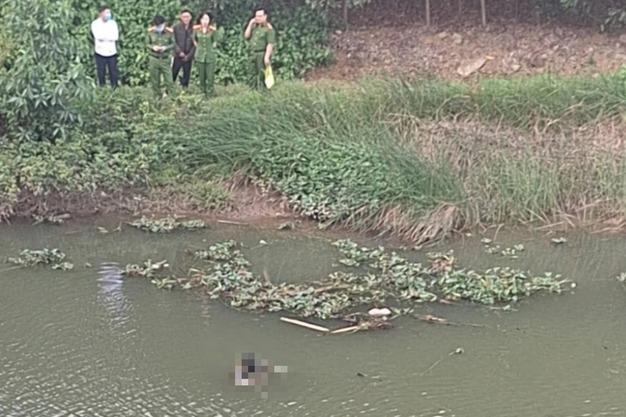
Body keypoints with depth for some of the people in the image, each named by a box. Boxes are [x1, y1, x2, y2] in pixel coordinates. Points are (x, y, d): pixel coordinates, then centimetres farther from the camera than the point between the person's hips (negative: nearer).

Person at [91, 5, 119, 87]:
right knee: (101, 72, 7)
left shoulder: (113, 23, 1)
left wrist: (104, 37, -15)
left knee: (113, 72, 5)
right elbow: (98, 36, -20)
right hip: (100, 53, -2)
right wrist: (110, 37, -11)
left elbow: (116, 37, -11)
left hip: (112, 52, 2)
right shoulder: (95, 24, -5)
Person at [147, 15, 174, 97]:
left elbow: (172, 44, -1)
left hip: (165, 60, -1)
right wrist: (153, 47, -17)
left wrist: (165, 48, -20)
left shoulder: (168, 33, -7)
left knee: (169, 81, -4)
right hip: (154, 59, 2)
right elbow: (147, 44, 5)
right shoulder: (151, 32, -3)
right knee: (155, 81, 10)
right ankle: (157, 97, 25)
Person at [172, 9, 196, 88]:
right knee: (172, 75, 1)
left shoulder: (194, 28, -3)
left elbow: (195, 44, -1)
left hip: (188, 57, 1)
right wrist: (179, 52, -13)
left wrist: (189, 55, -7)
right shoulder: (176, 27, -3)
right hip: (178, 56, -1)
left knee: (186, 75, 8)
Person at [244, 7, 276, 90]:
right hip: (252, 54, 7)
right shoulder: (254, 26, 15)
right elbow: (246, 36, 7)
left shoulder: (268, 28, -7)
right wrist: (250, 24, 2)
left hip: (263, 54, -7)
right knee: (252, 76, 8)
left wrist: (267, 57, -21)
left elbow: (270, 44, -14)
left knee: (262, 76, -6)